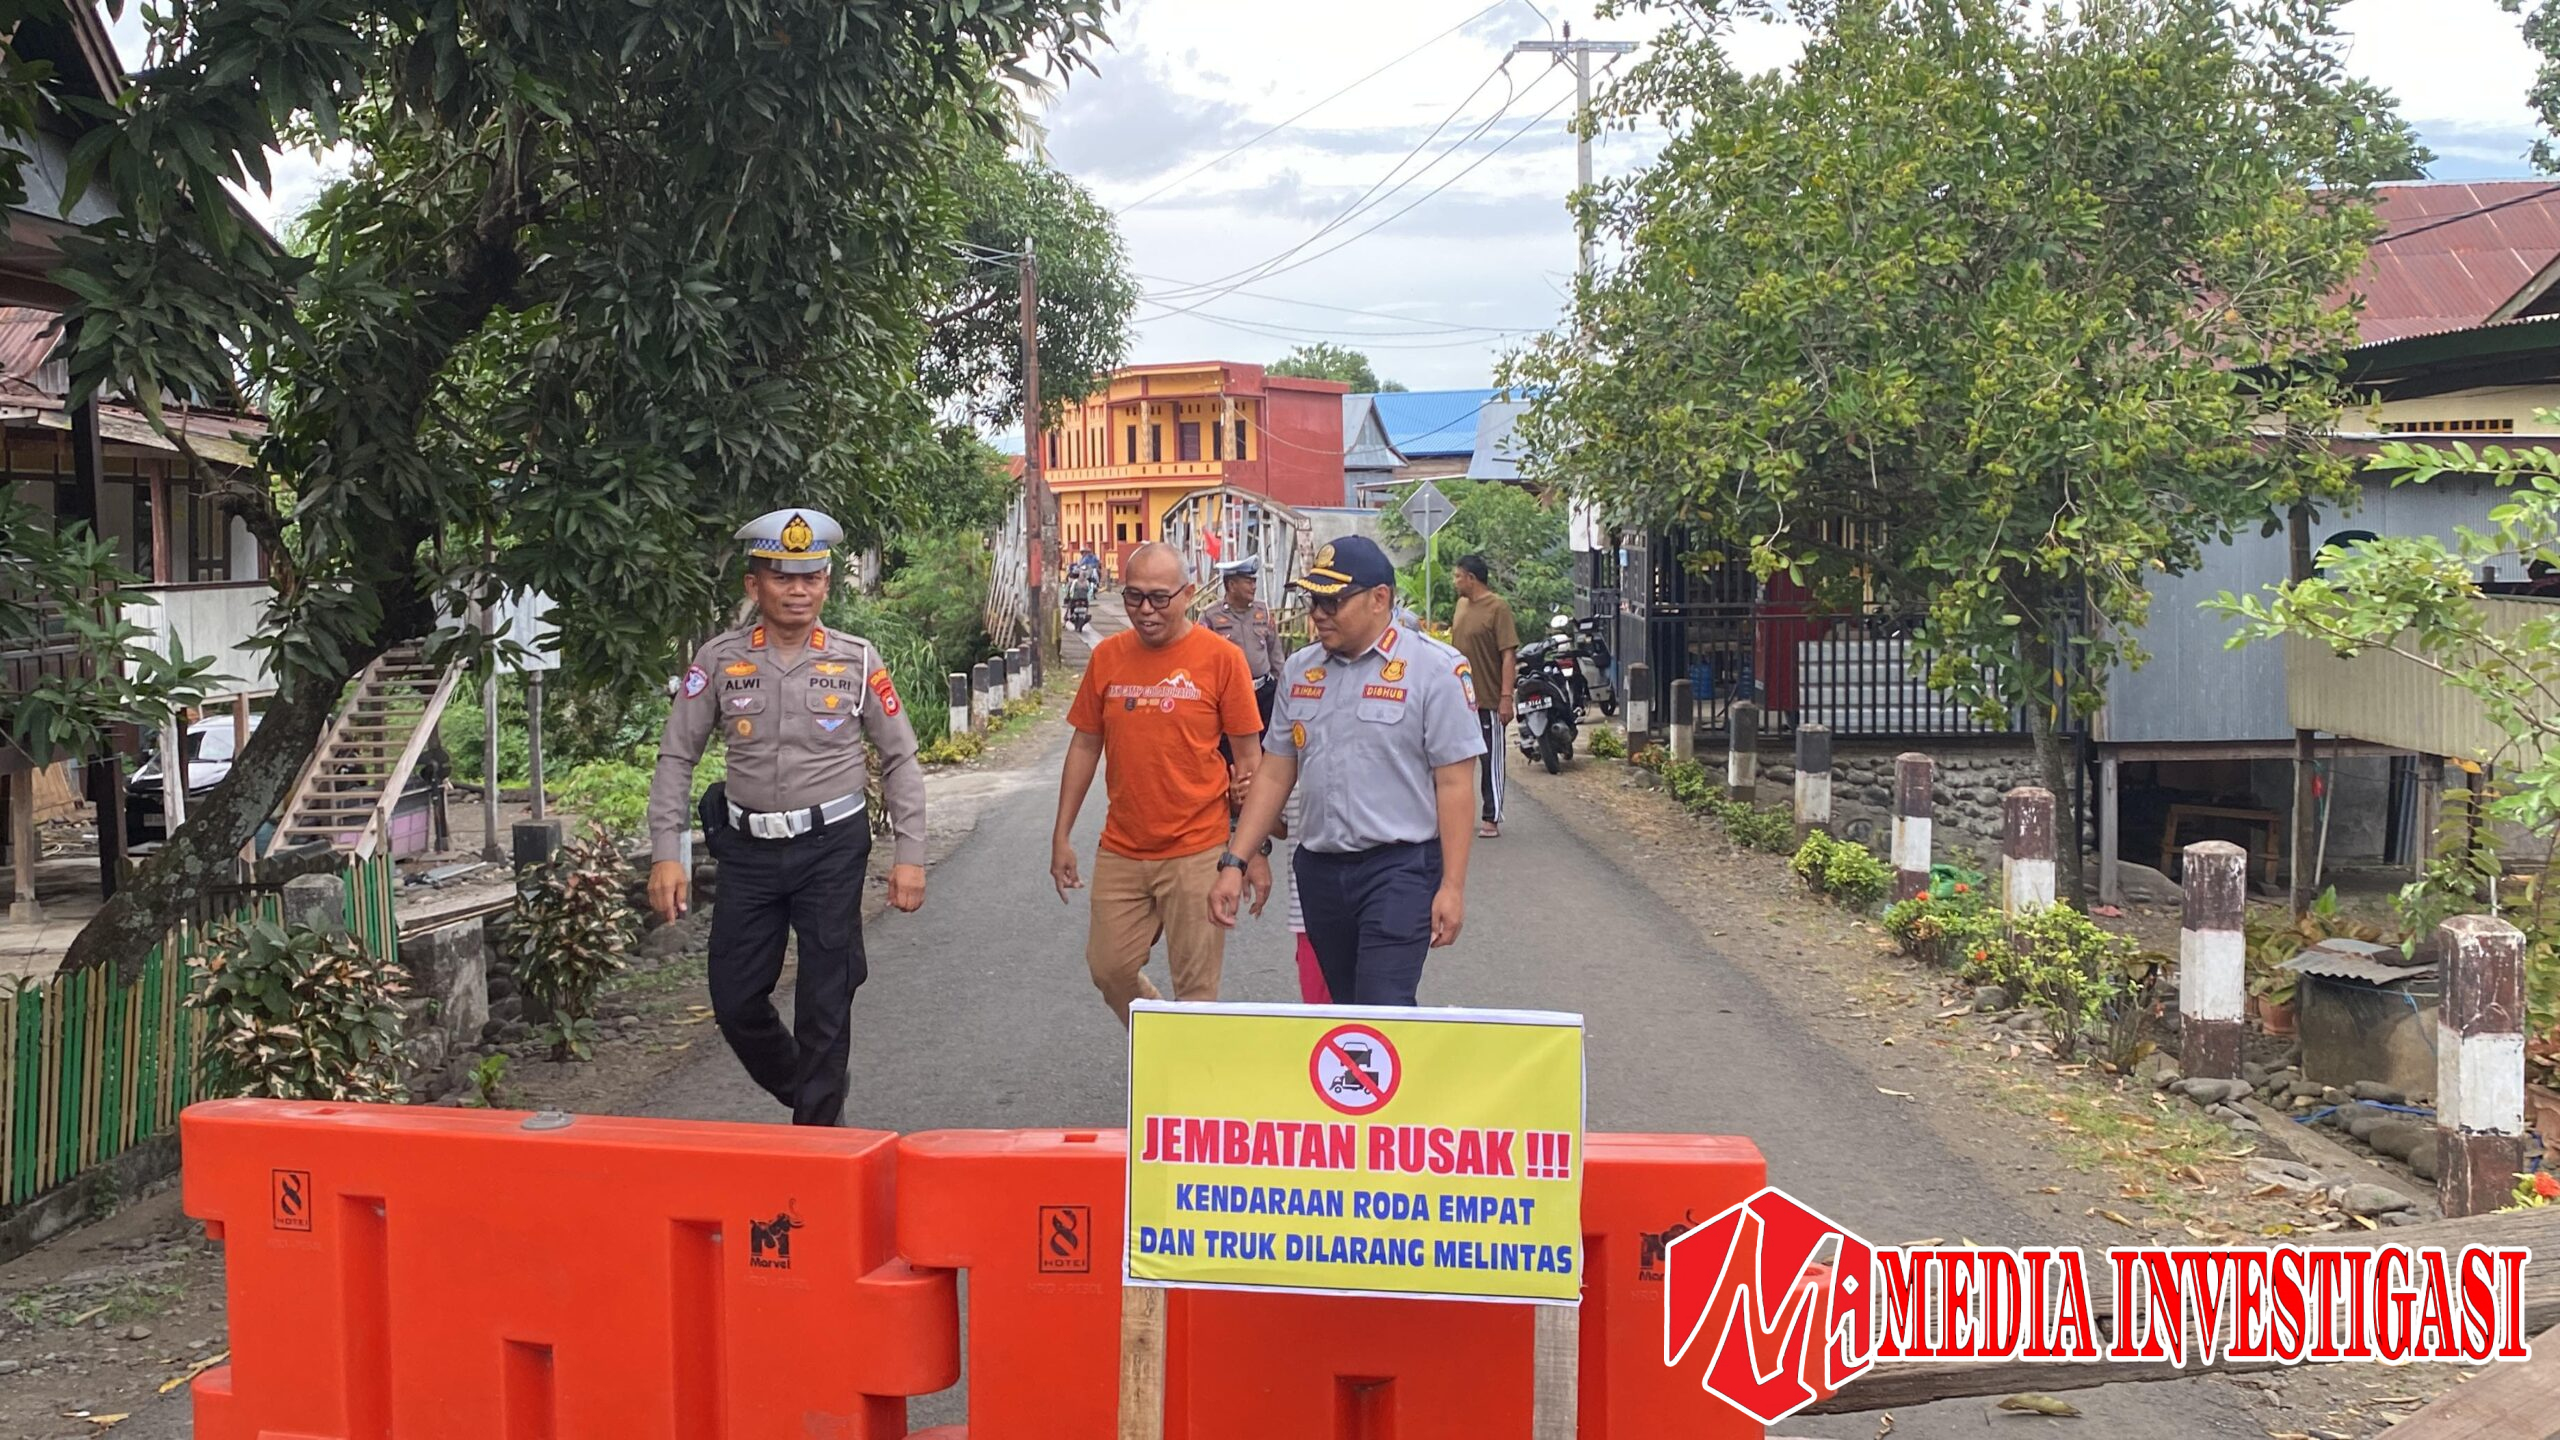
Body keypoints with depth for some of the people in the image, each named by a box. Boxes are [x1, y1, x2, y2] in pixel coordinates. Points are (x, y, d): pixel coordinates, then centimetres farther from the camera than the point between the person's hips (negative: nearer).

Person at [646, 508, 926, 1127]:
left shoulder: (858, 661, -2)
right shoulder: (720, 659, 0)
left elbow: (899, 760, 4)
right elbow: (676, 757, 4)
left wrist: (909, 854, -1)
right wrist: (665, 854, -3)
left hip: (832, 848, -2)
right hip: (747, 849, 2)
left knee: (825, 1003, 1)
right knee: (735, 1001, 6)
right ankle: (802, 1094, 32)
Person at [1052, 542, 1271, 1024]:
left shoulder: (1221, 658, -6)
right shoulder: (1107, 656, 4)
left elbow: (1248, 758, -3)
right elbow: (1085, 746, 12)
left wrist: (1255, 851, -4)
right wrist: (1062, 835, 10)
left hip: (1197, 852, -4)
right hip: (1120, 852, 4)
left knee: (1195, 986, 1)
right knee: (1109, 968, 9)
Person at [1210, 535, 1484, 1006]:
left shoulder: (1434, 668, -7)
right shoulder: (1300, 669, 10)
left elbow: (1455, 784, -9)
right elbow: (1274, 774, 13)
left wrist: (1452, 886, -13)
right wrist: (1234, 862, 6)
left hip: (1400, 867, -6)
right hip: (1319, 869, 6)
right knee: (1344, 1011, 12)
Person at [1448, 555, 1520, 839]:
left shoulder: (1498, 608, -13)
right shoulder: (1462, 605, 11)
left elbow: (1509, 655, -16)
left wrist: (1506, 697, -22)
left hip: (1488, 700, -8)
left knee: (1491, 760, 1)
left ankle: (1492, 819, 7)